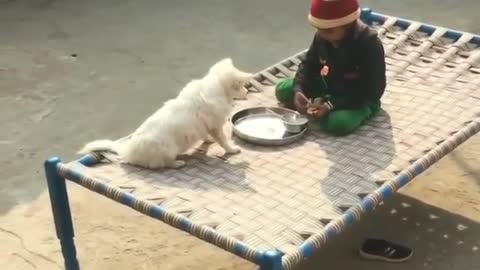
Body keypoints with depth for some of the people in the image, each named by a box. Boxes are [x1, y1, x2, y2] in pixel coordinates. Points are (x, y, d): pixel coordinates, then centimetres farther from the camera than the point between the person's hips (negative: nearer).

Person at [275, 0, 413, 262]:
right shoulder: (322, 37, -8)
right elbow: (309, 65, 3)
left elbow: (373, 90, -27)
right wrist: (299, 91, -19)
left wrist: (331, 105, -33)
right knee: (283, 90, -7)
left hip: (360, 100, -6)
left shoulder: (369, 44, -28)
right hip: (329, 89, 7)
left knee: (338, 123, -38)